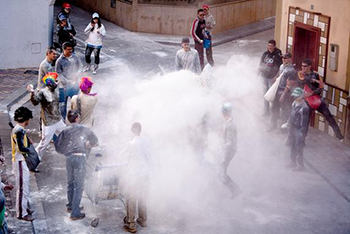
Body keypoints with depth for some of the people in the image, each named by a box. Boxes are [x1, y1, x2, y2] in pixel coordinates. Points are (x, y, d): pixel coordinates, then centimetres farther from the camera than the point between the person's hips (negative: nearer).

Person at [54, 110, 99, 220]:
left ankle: (71, 206, 36)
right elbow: (95, 141, 10)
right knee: (79, 185, -2)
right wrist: (88, 146, 27)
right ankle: (75, 213, -5)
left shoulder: (65, 131, 7)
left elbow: (57, 146, 4)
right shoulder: (84, 129, 1)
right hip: (80, 157, -4)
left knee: (70, 183, 21)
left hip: (69, 158, 4)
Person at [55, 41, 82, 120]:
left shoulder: (75, 57, -1)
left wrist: (76, 75, -8)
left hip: (75, 83, 3)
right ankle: (63, 118, 18)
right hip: (64, 85, -3)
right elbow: (58, 73, -8)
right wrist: (66, 81, -16)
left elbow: (79, 67, 9)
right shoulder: (60, 61, -10)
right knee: (63, 103, 5)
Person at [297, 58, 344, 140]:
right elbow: (302, 80, -19)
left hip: (317, 99, 1)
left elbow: (321, 88, -4)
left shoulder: (315, 75, 3)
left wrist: (311, 93, -17)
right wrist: (314, 80, -17)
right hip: (307, 100, -1)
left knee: (328, 115, -7)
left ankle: (338, 133, -4)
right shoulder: (300, 74, 3)